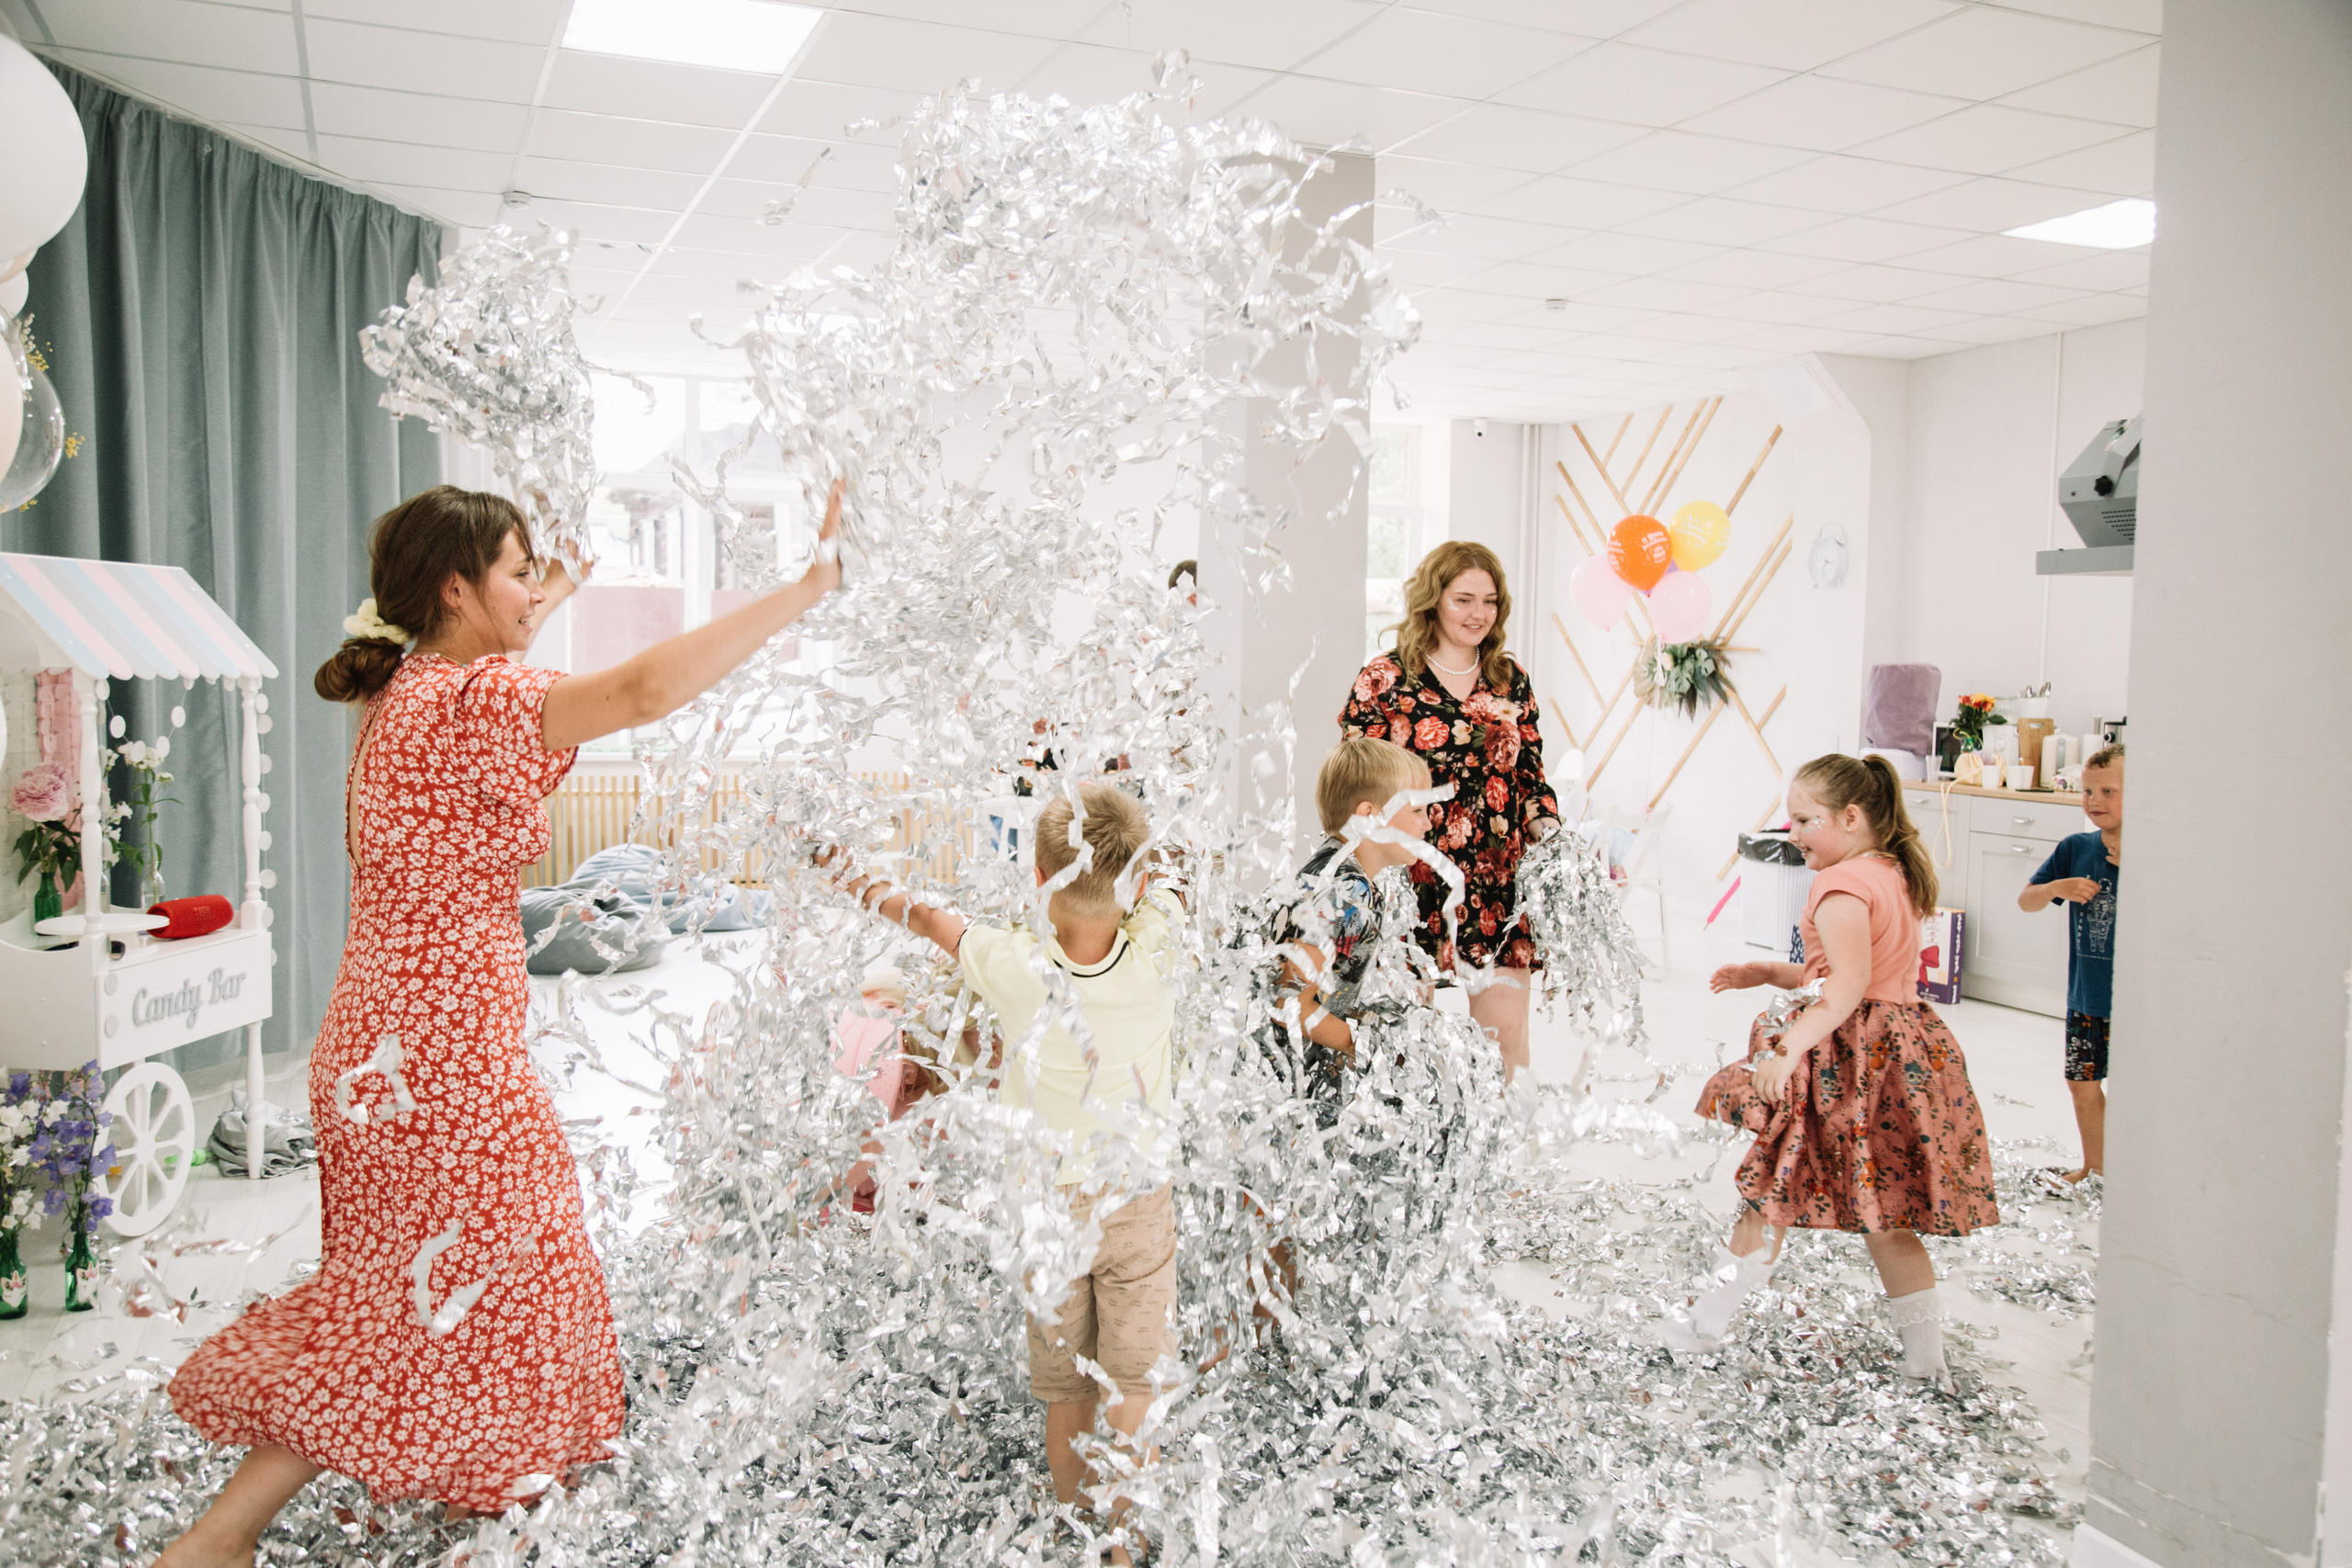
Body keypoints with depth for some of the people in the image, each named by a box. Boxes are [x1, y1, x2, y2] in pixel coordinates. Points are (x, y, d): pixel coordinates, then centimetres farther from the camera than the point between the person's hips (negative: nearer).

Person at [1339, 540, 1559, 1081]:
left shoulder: (1511, 680, 12)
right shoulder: (1384, 679, -1)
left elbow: (1530, 773, 15)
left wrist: (1548, 832, -2)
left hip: (1497, 886, 3)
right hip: (1414, 879, -3)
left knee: (1506, 1029, 1)